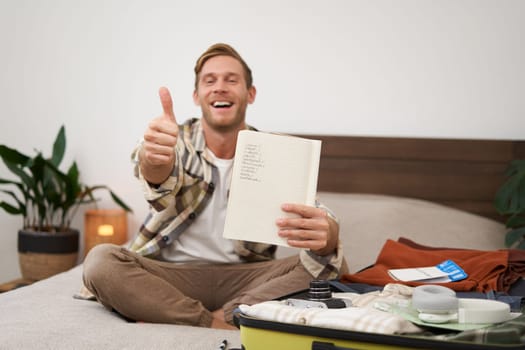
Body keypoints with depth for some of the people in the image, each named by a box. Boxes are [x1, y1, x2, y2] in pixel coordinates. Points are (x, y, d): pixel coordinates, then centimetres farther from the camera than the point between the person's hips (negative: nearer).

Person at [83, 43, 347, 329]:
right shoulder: (177, 141, -5)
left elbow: (313, 217, -19)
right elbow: (162, 179, -31)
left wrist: (326, 234, -45)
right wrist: (152, 159, -57)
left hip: (244, 277, 1)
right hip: (172, 273, -1)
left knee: (333, 266, -22)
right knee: (100, 261, -29)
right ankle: (219, 327, -27)